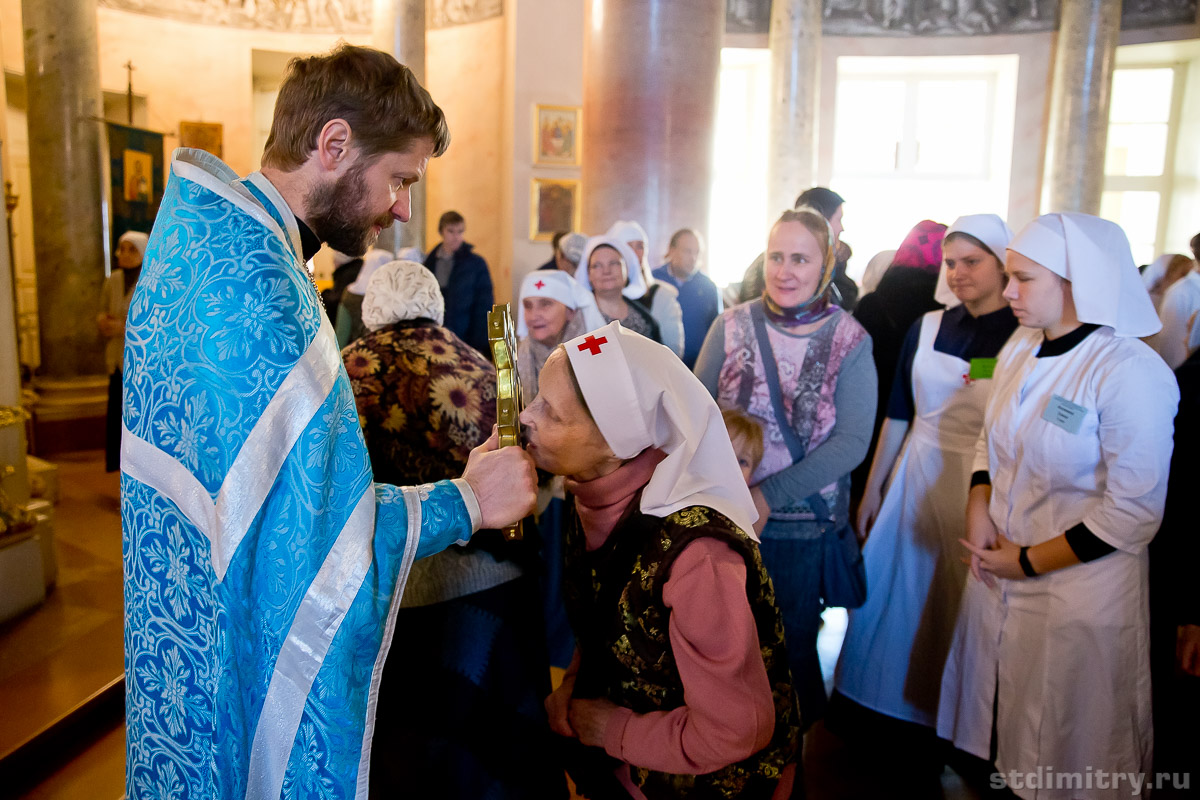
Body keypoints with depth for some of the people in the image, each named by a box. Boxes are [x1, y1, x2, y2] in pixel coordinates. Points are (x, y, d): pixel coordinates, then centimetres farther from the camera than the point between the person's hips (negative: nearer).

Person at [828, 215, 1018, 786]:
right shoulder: (927, 327, 3)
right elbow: (897, 415, 8)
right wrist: (871, 489, 10)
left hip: (985, 492, -4)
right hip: (915, 478, 4)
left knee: (953, 610, 10)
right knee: (890, 594, 14)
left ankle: (934, 729, 33)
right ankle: (877, 708, 37)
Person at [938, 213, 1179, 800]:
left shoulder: (1132, 373, -20)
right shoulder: (1020, 347, 1)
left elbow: (1133, 513, -19)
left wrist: (1029, 562, -13)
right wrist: (979, 509, -4)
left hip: (1080, 592, -6)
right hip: (995, 571, 6)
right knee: (992, 718, 22)